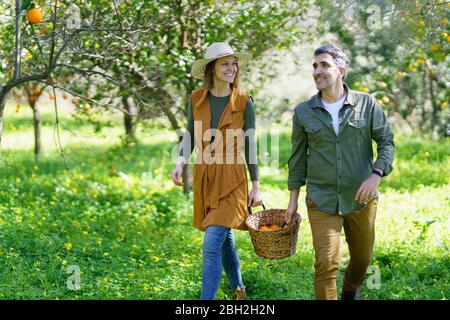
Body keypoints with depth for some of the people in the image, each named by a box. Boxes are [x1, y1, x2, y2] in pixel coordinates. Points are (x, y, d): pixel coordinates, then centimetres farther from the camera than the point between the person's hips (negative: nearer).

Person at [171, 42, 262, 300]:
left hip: (232, 179, -4)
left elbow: (250, 146, -2)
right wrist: (180, 162, -6)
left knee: (212, 245, -14)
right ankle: (239, 290, 39)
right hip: (204, 176, 4)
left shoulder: (244, 102, -7)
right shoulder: (197, 99, 1)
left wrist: (256, 187, 0)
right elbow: (191, 135, 11)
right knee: (224, 239, 19)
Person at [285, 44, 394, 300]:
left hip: (361, 199, 1)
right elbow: (298, 157, 7)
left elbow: (387, 141, -1)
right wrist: (293, 200, 7)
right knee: (326, 264, -12)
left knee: (362, 258, 17)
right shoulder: (303, 112, 0)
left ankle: (350, 293, 46)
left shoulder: (367, 104, -3)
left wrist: (376, 174, -17)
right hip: (322, 202, -1)